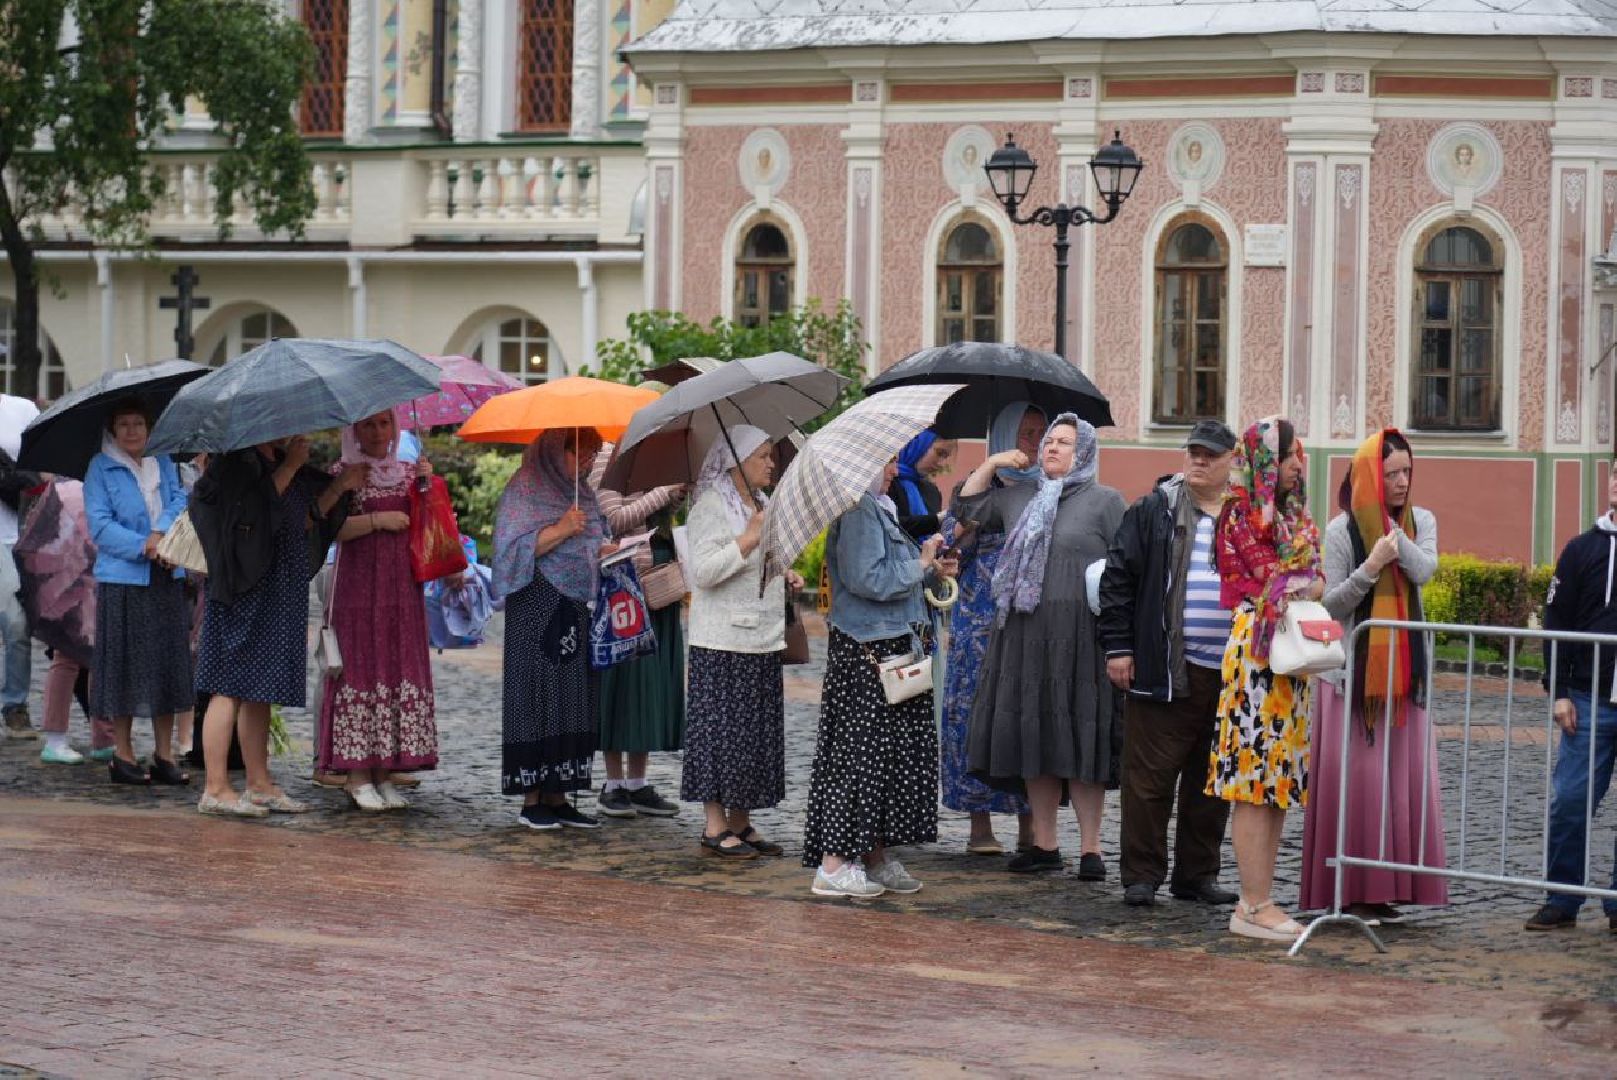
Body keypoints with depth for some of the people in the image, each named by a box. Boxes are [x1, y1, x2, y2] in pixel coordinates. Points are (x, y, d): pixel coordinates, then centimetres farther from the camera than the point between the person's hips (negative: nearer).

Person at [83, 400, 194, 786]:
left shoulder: (163, 463, 13)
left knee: (168, 663, 5)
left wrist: (162, 533, -17)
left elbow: (180, 501, 2)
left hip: (167, 580, 4)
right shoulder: (101, 469, -1)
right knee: (126, 666, -2)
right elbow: (99, 525, -8)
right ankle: (123, 754, 7)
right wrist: (143, 547, -17)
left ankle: (164, 754, 12)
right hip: (122, 582, -4)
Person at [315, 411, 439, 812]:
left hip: (402, 589, 4)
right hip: (358, 586, -4)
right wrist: (377, 519, -15)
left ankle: (385, 774, 6)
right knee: (360, 670, -6)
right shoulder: (342, 473, 2)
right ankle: (357, 776, -3)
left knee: (401, 671, 1)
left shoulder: (409, 472, 14)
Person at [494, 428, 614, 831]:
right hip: (537, 612, -8)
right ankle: (531, 801, -3)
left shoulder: (579, 493, 18)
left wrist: (603, 551, 7)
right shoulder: (524, 491, -6)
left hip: (575, 612, 8)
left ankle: (556, 797, 8)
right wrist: (560, 530, -23)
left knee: (573, 703, 5)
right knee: (537, 697, -7)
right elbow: (515, 548, -14)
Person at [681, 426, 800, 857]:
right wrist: (751, 536, -22)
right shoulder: (710, 507, -10)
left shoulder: (764, 506, 18)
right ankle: (715, 826, -4)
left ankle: (740, 821, 15)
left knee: (758, 731, 8)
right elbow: (704, 570, -21)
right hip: (723, 640, -9)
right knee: (721, 728, -7)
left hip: (764, 639, 9)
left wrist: (784, 575, 12)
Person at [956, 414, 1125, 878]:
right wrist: (991, 464, 14)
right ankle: (1045, 844, 15)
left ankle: (1090, 848, 0)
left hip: (1078, 634, -5)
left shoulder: (1105, 501, 1)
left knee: (1079, 743, -5)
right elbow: (968, 506, 26)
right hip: (1024, 634, 5)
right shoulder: (1020, 496, 16)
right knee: (1033, 738, 7)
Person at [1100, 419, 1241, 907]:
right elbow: (1117, 578, 1)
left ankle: (1197, 874, 19)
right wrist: (1117, 648, -6)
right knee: (1151, 775, -3)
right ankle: (1141, 875, 4)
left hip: (1231, 676, 3)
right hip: (1166, 672, -3)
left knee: (1212, 780, 9)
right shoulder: (1152, 511, 2)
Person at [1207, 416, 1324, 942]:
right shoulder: (1245, 515, -8)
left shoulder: (1294, 516, 18)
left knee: (1277, 782, 9)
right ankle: (1254, 906, -8)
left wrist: (1304, 589, -4)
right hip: (1257, 652, -9)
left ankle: (1258, 898, 12)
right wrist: (1310, 587, 1)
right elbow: (1277, 588, -13)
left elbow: (1315, 584, 15)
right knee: (1255, 781, -8)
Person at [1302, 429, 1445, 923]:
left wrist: (1389, 522, -16)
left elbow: (1424, 570, -10)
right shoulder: (1342, 529, -3)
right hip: (1353, 672, -4)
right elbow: (1332, 605, -4)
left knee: (1402, 777, 2)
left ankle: (1386, 885, 8)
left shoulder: (1420, 521, 9)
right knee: (1355, 780, -5)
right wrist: (1370, 568, -18)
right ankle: (1352, 889, 0)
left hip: (1404, 671, 4)